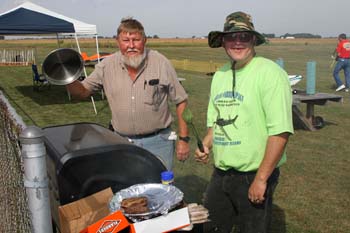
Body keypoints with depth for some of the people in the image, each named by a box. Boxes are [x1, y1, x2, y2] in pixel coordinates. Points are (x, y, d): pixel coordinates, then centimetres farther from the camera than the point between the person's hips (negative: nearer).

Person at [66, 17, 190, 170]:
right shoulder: (107, 66, -2)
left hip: (157, 141, -1)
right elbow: (82, 91, 7)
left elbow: (181, 101, -3)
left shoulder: (161, 63, -7)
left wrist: (183, 139, -6)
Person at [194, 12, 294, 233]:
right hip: (220, 173, 7)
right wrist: (205, 146, 0)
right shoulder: (219, 75, 8)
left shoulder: (270, 73, -15)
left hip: (253, 176, -6)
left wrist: (261, 179, -20)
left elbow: (280, 131, -20)